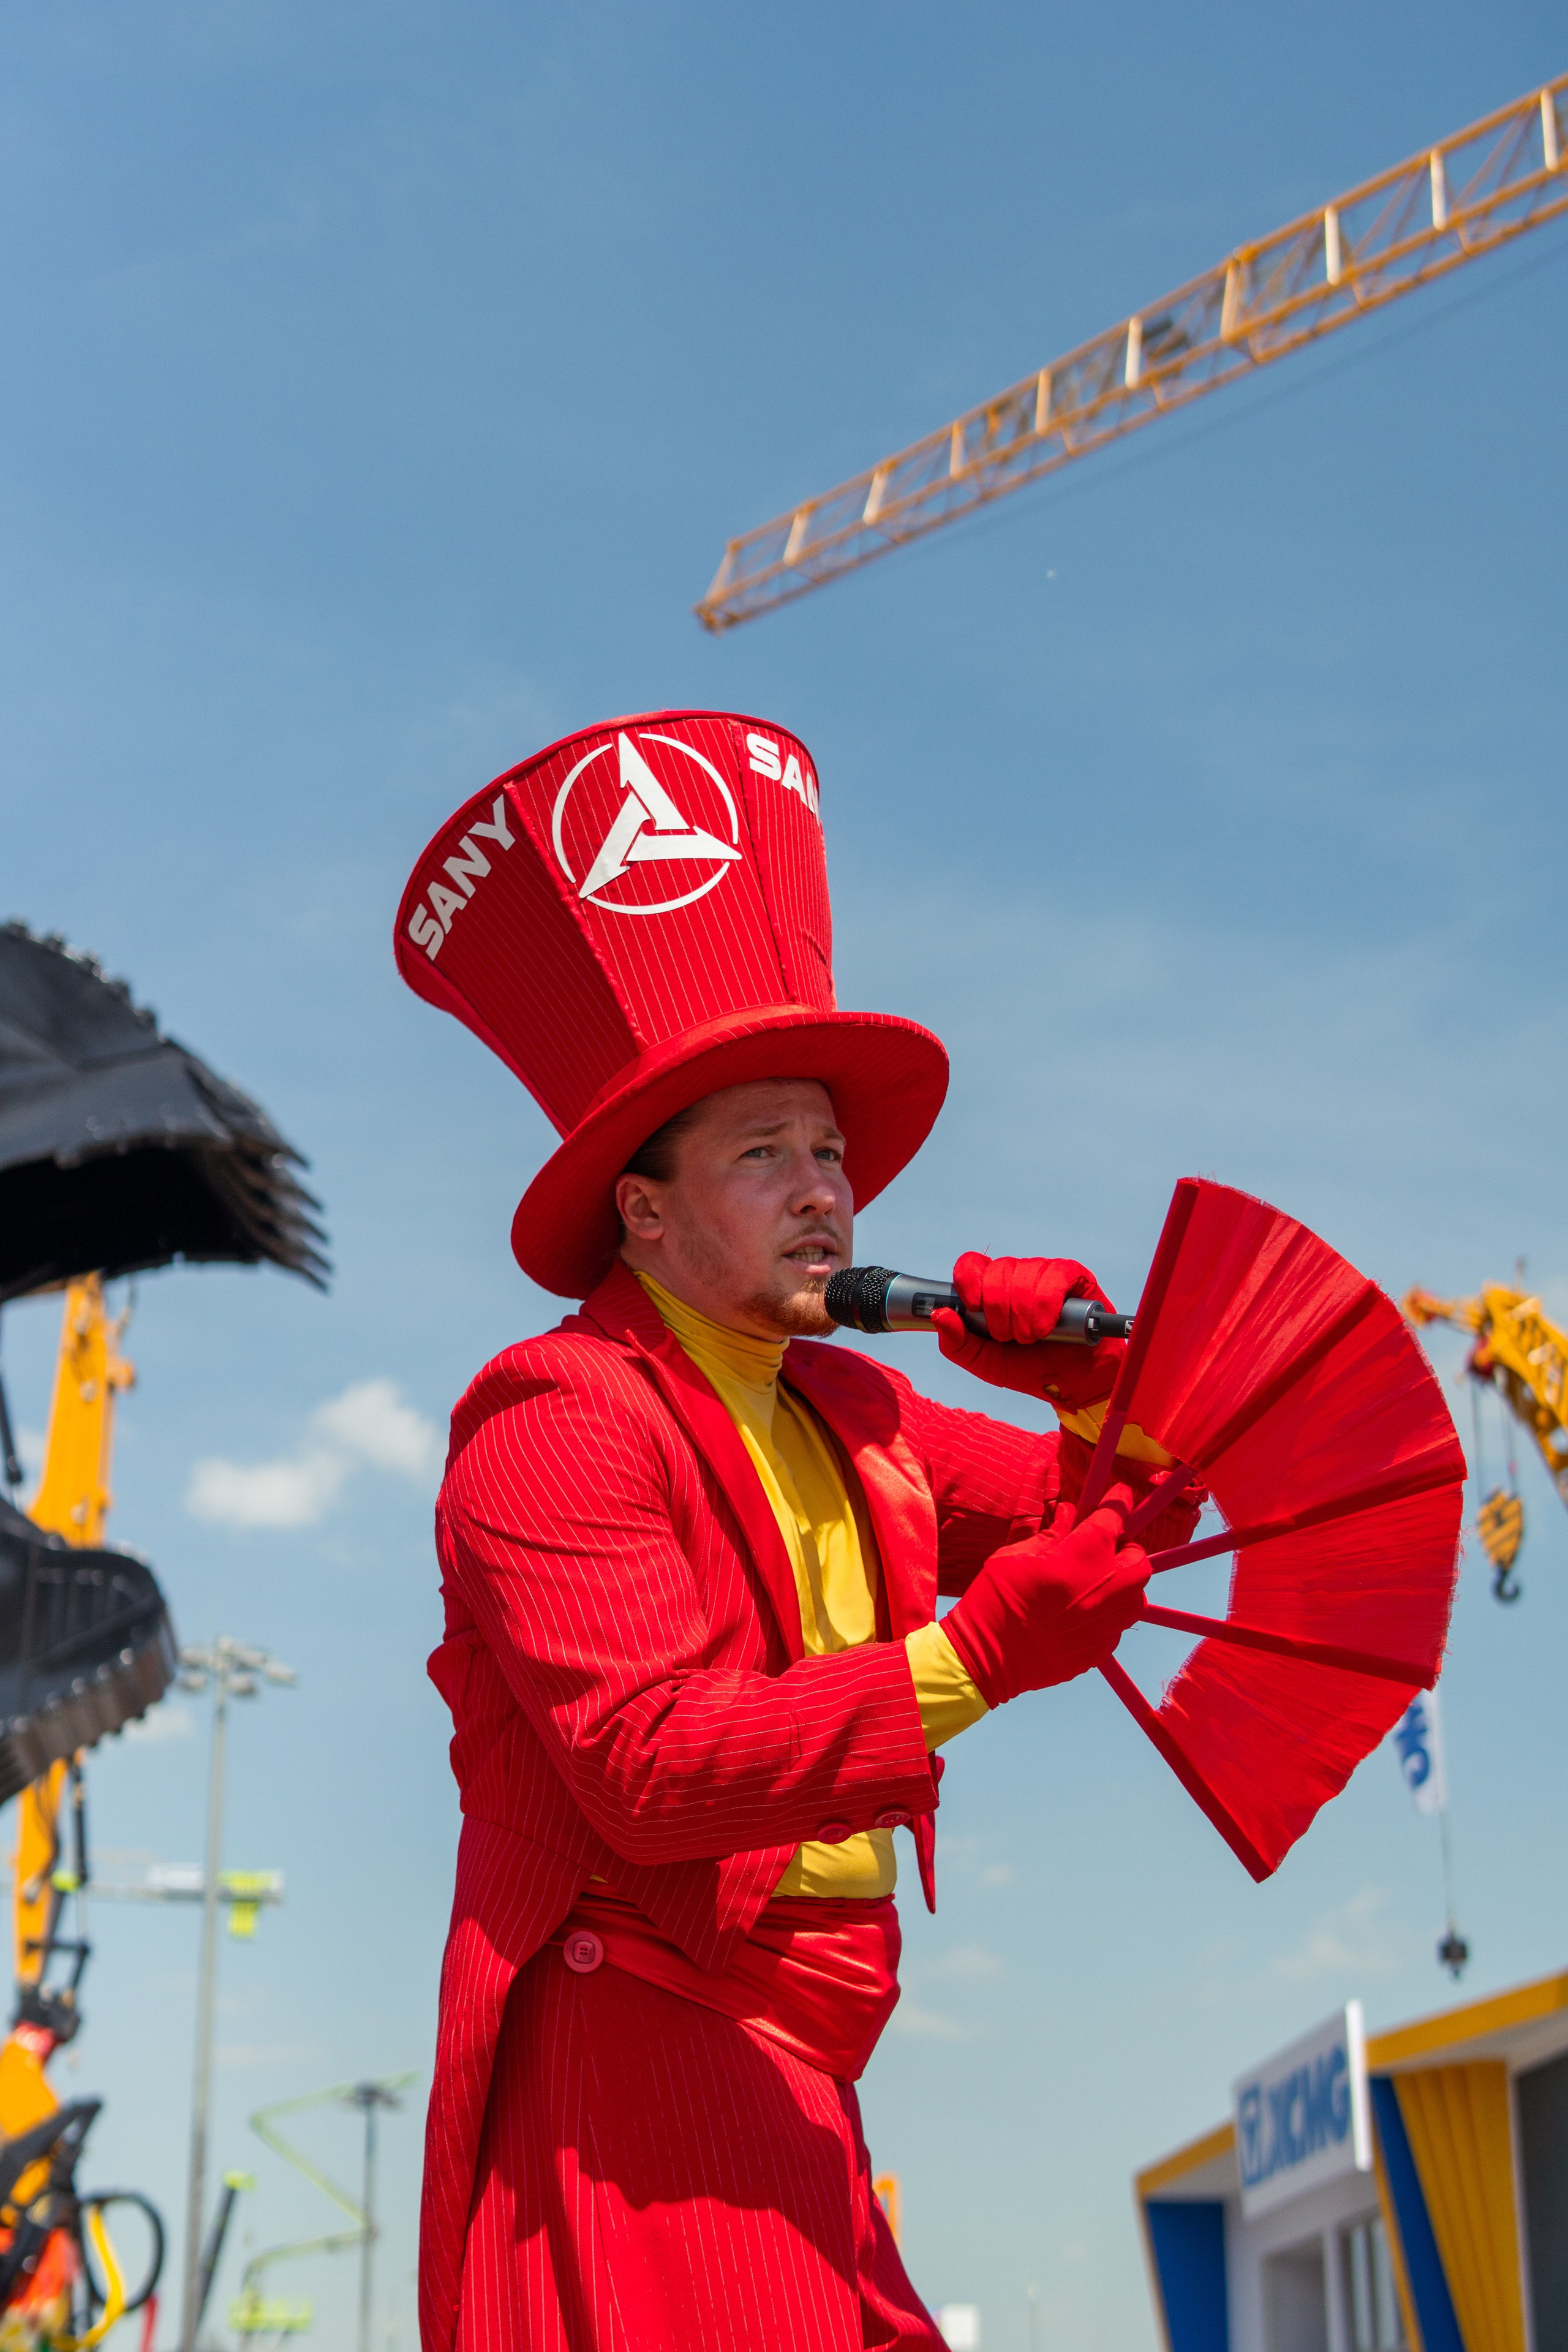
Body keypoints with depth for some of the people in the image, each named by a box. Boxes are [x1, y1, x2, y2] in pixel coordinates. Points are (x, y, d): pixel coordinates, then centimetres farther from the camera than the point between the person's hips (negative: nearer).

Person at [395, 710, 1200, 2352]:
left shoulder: (847, 1415, 14)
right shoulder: (561, 1422, -11)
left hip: (786, 2090, 8)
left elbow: (1113, 1528, 20)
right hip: (633, 2061, -8)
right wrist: (976, 1657, -29)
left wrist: (1097, 1395, -2)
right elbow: (649, 1767, -23)